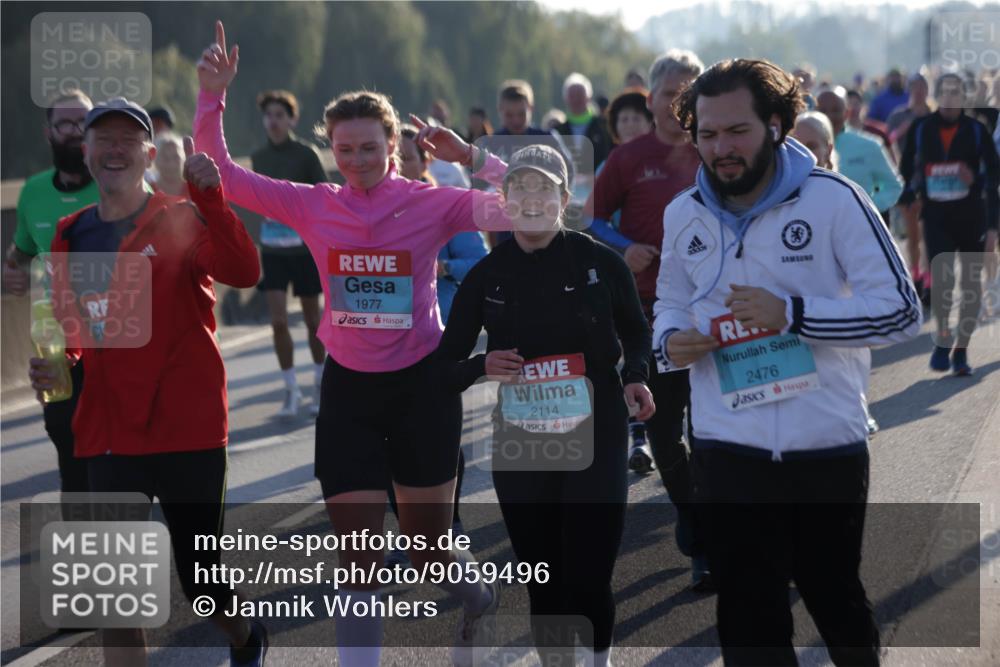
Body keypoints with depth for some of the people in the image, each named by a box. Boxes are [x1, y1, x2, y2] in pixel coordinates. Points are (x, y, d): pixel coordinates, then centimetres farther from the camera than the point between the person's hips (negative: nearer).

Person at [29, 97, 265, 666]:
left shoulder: (181, 220, -7)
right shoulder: (71, 236, 8)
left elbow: (244, 273, -25)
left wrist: (209, 197, -36)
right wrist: (55, 365, -1)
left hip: (187, 429, -4)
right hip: (108, 434, 4)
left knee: (198, 577, 9)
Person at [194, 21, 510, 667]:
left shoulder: (432, 204, -10)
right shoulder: (314, 206, -4)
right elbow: (221, 173, -3)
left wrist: (471, 156, -23)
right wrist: (212, 97, -15)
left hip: (422, 383, -2)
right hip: (348, 388, 2)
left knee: (428, 547, 11)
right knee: (359, 556, -1)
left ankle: (479, 601, 45)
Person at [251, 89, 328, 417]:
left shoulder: (306, 154, -7)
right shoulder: (258, 157, 5)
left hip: (304, 245, -3)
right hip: (272, 248, 3)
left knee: (312, 319, 8)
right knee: (278, 322, -6)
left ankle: (320, 384, 26)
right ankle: (291, 390, 4)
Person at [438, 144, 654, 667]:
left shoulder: (600, 262, -4)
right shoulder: (486, 275, 1)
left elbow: (635, 331, 13)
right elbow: (445, 365, 5)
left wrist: (636, 377, -7)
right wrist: (482, 367, -16)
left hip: (596, 443, -2)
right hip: (519, 448, 2)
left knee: (588, 583, -5)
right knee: (544, 587, 7)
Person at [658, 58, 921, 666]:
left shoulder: (832, 199, -11)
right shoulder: (683, 215, 3)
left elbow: (903, 312, -13)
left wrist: (793, 314, -22)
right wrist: (670, 340, -4)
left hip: (829, 446, -3)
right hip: (730, 450, 3)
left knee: (837, 601, 17)